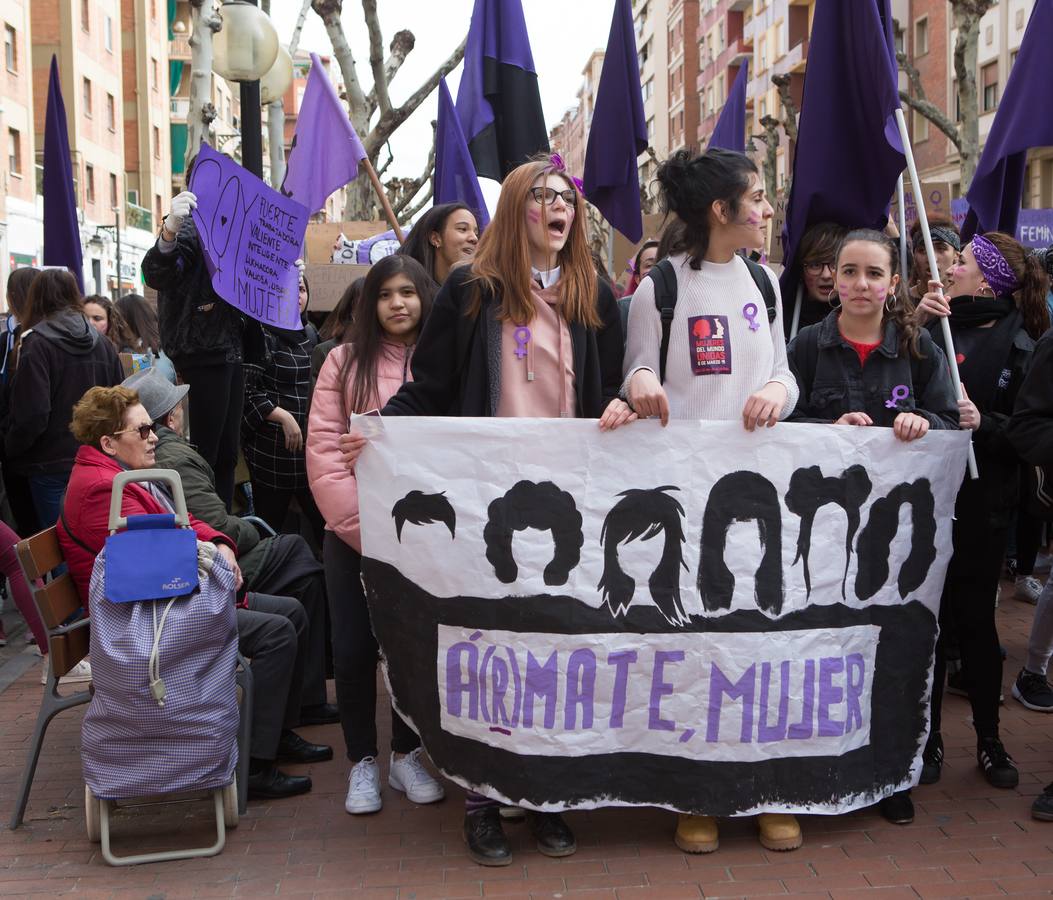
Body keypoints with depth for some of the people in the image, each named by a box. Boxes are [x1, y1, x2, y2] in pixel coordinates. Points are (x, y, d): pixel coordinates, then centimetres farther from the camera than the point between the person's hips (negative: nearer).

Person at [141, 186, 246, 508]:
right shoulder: (190, 225, -11)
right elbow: (157, 276, -29)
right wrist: (169, 231, -49)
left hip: (229, 352, 9)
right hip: (201, 356, -9)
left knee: (226, 455, 11)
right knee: (203, 456, -7)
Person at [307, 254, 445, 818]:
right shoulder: (346, 361, 3)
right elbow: (323, 449, -3)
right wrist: (362, 526, -13)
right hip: (352, 536, 0)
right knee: (353, 650, 4)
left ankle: (406, 756, 26)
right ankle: (361, 762, 22)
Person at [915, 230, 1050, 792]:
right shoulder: (937, 324, 4)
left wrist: (984, 423, -22)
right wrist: (916, 326, -11)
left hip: (981, 499, -2)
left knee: (974, 618, 7)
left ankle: (989, 739, 26)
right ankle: (928, 738, 21)